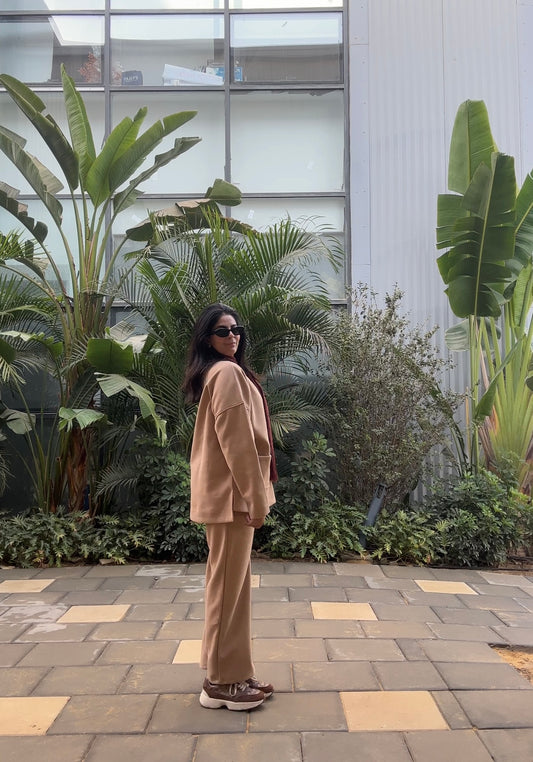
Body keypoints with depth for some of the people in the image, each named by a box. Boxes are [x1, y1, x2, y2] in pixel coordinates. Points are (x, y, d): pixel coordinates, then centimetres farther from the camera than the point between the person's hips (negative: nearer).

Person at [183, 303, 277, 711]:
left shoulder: (216, 373, 19)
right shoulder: (228, 373, -14)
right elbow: (236, 441, -20)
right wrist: (255, 497, -18)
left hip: (224, 491, 11)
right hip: (231, 493, -11)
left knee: (230, 582, 16)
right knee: (228, 583, -1)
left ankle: (229, 673, 27)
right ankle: (222, 682, 12)